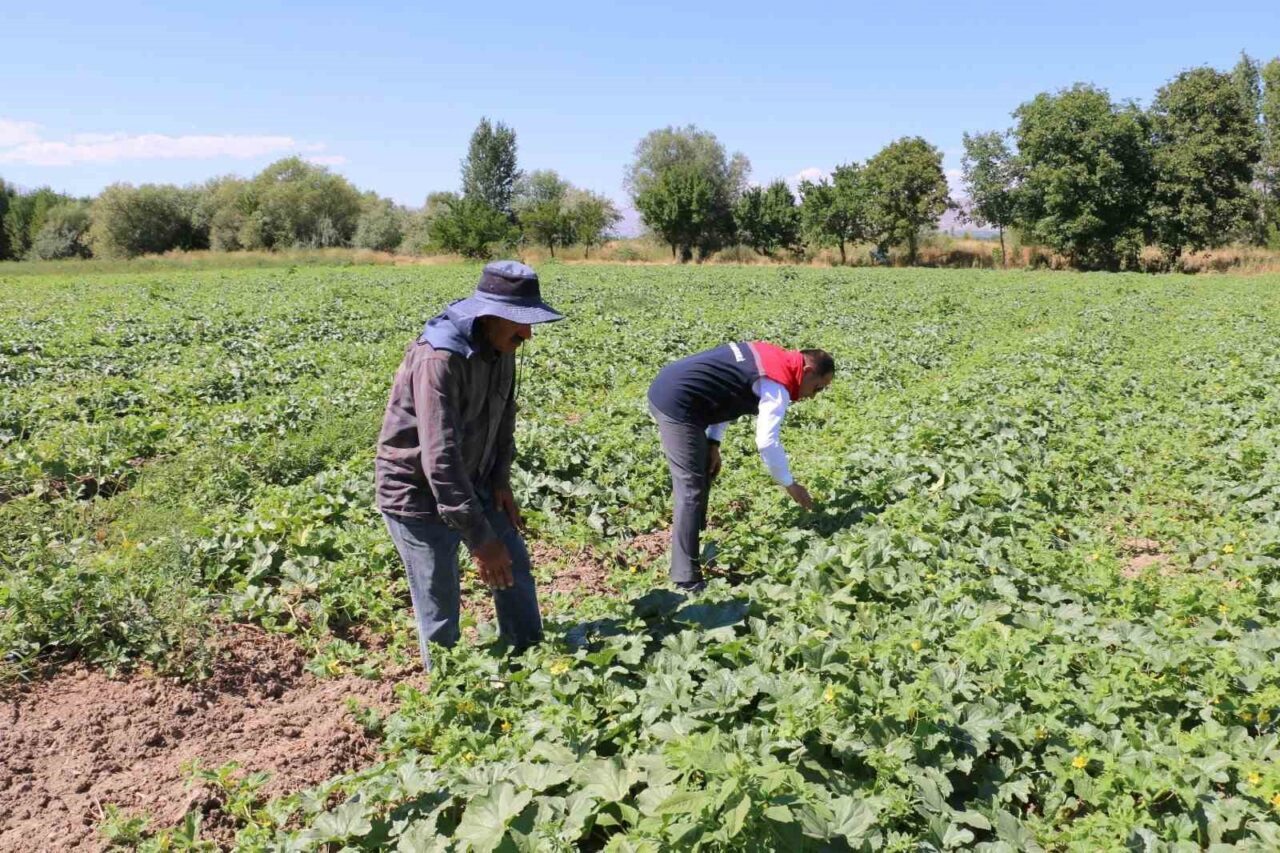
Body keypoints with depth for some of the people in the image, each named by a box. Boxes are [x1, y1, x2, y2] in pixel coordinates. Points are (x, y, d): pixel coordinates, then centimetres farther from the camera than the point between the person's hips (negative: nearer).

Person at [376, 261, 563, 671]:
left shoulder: (500, 347, -5)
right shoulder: (439, 358, -31)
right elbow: (440, 459, -35)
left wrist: (501, 479, 3)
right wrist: (480, 539, -33)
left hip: (472, 481, 8)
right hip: (419, 493, -8)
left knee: (515, 567, 16)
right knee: (440, 607, -1)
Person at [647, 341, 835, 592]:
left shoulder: (772, 357, 17)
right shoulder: (778, 385, -12)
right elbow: (767, 442, -16)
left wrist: (712, 443, 13)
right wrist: (790, 485, -4)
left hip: (666, 388, 10)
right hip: (677, 404, -10)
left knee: (702, 476, 21)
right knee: (692, 491, -7)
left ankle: (694, 550, 30)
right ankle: (687, 579, -4)